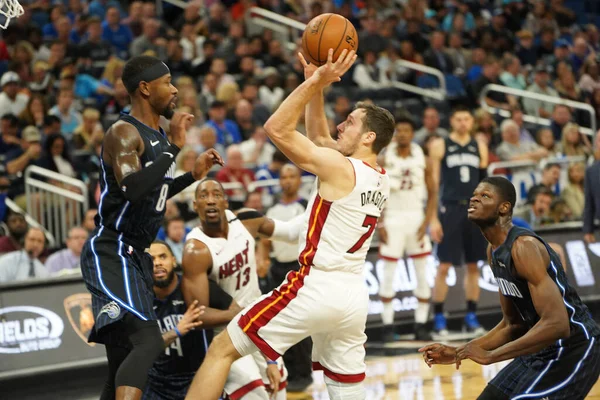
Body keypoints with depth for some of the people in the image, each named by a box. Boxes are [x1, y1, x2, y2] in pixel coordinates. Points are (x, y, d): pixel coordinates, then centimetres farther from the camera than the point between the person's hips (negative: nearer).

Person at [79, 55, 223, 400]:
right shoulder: (124, 132, -13)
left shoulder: (158, 135, 15)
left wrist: (194, 175, 20)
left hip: (136, 256, 10)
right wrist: (174, 147, -25)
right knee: (148, 341, -27)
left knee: (124, 363, 11)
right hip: (110, 254, -10)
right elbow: (132, 188, -30)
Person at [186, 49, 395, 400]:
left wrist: (315, 81, -8)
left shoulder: (340, 168, -12)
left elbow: (277, 128, -11)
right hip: (354, 296, 8)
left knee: (222, 349, 0)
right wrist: (317, 86, 17)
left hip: (316, 288, -8)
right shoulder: (380, 179, 12)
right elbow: (319, 139, 24)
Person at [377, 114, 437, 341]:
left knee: (422, 275, 2)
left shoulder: (423, 161, 2)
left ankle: (421, 325, 9)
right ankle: (388, 326, 3)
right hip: (392, 219, -2)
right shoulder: (384, 160, -3)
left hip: (416, 219, 2)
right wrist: (379, 224, -9)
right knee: (388, 276, -2)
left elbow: (432, 194, 4)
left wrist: (426, 223, -7)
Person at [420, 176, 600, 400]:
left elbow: (557, 325, -31)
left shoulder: (524, 247, -22)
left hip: (574, 351, -10)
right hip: (542, 348, 10)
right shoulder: (494, 251, 8)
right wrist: (459, 353, 5)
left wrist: (490, 355, -29)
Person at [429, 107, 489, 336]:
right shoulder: (440, 146, 1)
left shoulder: (479, 147, 12)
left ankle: (471, 317, 13)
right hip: (450, 210, -4)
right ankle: (439, 319, 1)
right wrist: (432, 218, -10)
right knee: (444, 265, -5)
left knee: (473, 265, 6)